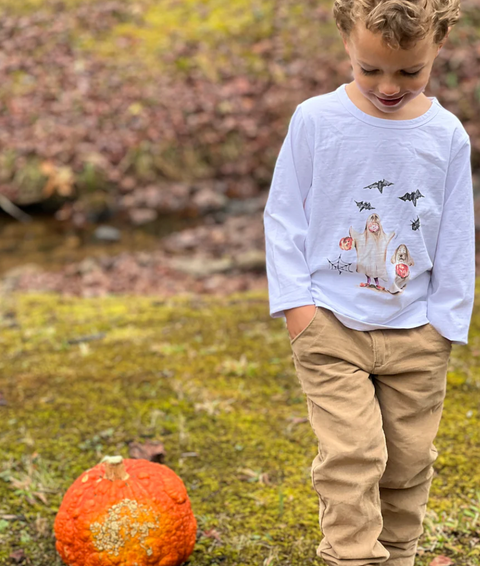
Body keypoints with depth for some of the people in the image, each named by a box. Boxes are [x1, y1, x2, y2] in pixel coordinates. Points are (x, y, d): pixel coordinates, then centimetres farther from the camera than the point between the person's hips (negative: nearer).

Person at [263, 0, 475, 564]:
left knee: (408, 460, 11)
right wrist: (294, 299, -5)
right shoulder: (315, 120, -7)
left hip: (415, 333, 2)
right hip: (332, 326, -2)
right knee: (351, 455, -11)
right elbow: (283, 215, 0)